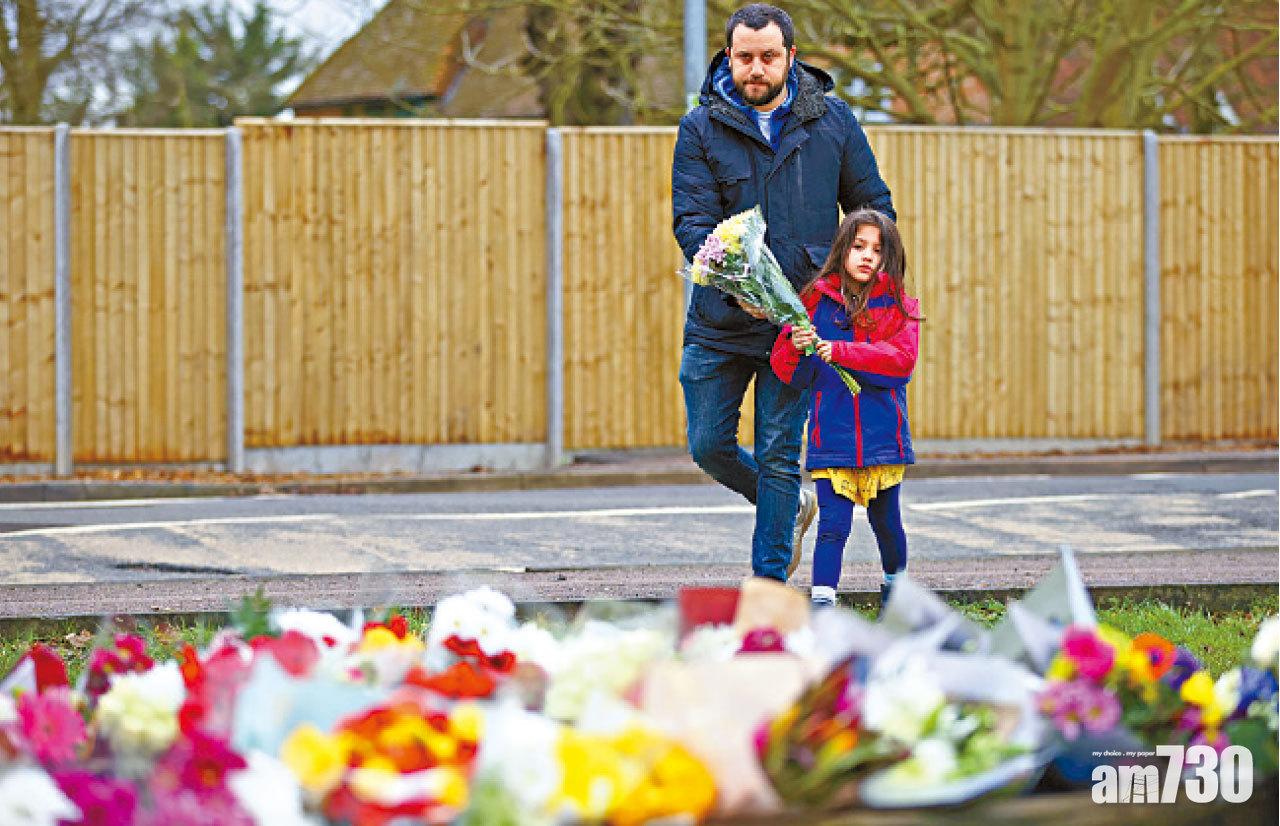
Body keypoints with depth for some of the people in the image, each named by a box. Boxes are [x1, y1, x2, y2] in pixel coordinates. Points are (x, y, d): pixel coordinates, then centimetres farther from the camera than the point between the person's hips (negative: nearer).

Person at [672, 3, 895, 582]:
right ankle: (790, 509, 34)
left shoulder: (831, 120, 2)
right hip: (719, 321, 1)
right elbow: (691, 220, -11)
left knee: (777, 457, 0)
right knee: (709, 446, 6)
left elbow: (873, 208, 11)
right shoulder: (701, 128, -3)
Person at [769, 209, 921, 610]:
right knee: (833, 524, -10)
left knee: (886, 522, 14)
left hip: (883, 437, 1)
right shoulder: (815, 301, 3)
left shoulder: (899, 306, 2)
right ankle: (821, 604, -13)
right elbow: (786, 370, 5)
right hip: (831, 436, -1)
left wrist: (843, 351, -23)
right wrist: (796, 348, -18)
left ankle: (895, 583, 38)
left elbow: (903, 358, -15)